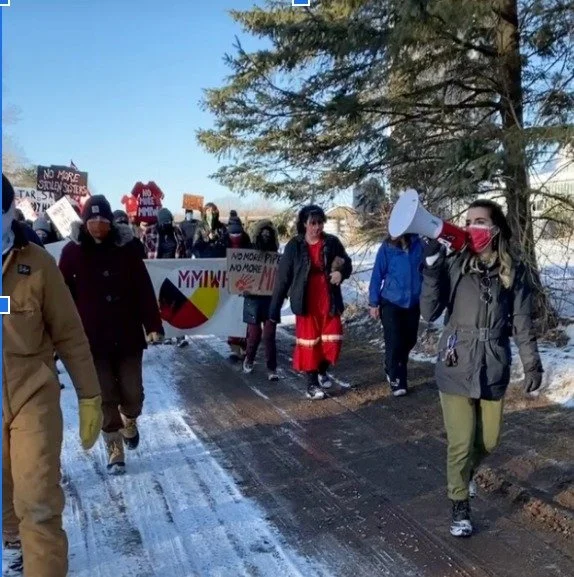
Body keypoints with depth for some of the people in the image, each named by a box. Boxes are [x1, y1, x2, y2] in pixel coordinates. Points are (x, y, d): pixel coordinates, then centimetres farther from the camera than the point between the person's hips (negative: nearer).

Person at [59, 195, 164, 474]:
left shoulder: (126, 248, -1)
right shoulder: (72, 252, -3)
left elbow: (144, 290, -1)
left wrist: (153, 325, -6)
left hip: (128, 336, 1)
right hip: (92, 339, -1)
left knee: (133, 394, 8)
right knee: (105, 399, 3)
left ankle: (129, 424, 41)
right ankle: (115, 452, 18)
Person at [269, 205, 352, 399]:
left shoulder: (332, 242, -2)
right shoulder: (294, 246, -7)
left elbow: (347, 264, 10)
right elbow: (283, 277, -4)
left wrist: (341, 272, -16)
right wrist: (275, 307, -5)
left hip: (329, 301, 2)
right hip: (306, 303, -2)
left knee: (332, 340, 2)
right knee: (309, 342, 5)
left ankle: (322, 370, 31)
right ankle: (312, 383, 19)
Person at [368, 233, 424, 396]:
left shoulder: (418, 244, -6)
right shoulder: (387, 248, -9)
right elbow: (377, 275, -5)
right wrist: (374, 303, -5)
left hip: (413, 303, 3)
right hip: (391, 303, -3)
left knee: (409, 341, 14)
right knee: (394, 343, -4)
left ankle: (392, 370, 39)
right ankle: (396, 380, 15)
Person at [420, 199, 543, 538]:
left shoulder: (514, 271, -3)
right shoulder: (454, 265, -8)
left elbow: (523, 323, 3)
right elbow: (430, 312, -15)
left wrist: (533, 365, 1)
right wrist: (431, 266, -23)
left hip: (494, 371, 2)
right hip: (457, 369, -2)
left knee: (489, 440, 17)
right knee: (460, 443, 4)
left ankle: (466, 472, 50)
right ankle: (460, 507, 26)